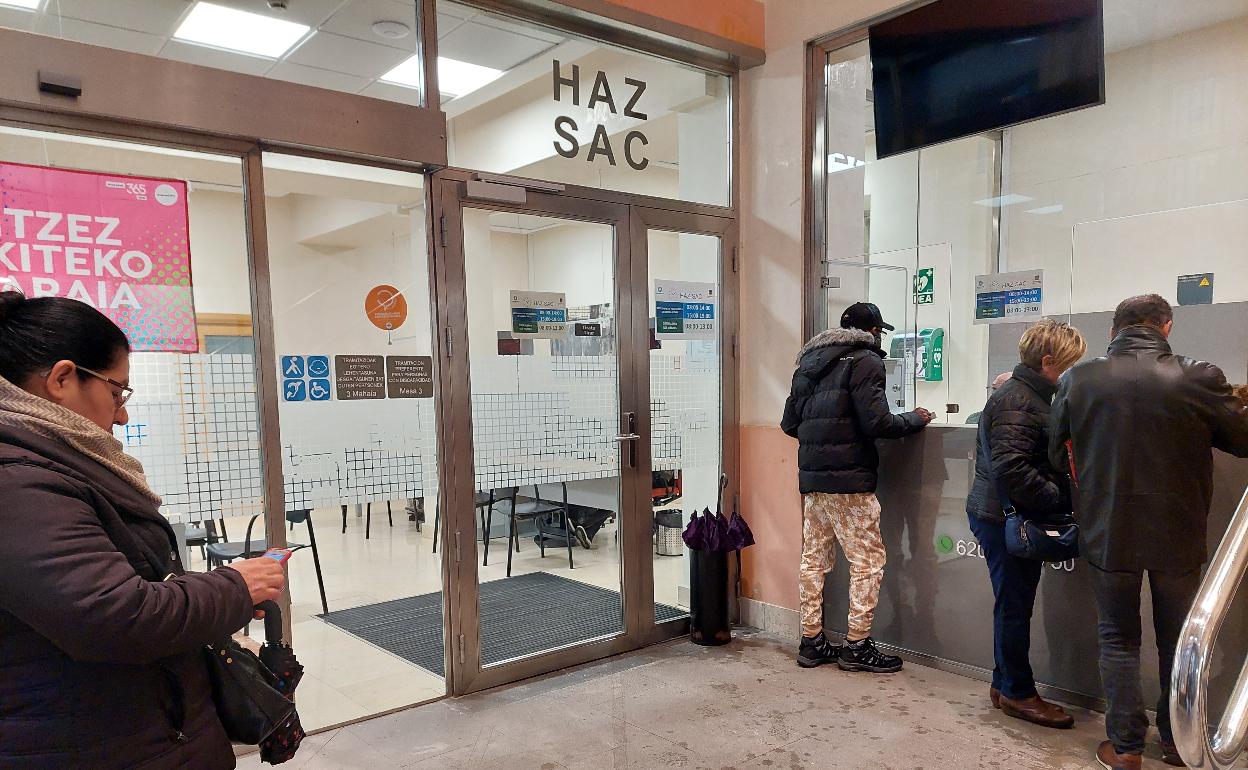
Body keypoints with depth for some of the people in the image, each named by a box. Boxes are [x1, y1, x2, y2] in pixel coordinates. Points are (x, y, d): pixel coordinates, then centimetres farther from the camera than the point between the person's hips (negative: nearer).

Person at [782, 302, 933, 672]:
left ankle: (811, 641, 19)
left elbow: (789, 423, 15)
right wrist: (914, 419, 2)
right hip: (849, 480, -7)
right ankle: (857, 646, 8)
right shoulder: (864, 360, -6)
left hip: (811, 477, 8)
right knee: (868, 561, 3)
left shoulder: (809, 362, 16)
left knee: (814, 559, 12)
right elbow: (876, 422, -15)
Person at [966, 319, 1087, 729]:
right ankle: (1018, 692, 15)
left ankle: (1005, 683, 29)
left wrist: (1061, 496, 10)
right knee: (1014, 604, 2)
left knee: (1014, 603, 17)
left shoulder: (1032, 394, 14)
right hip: (1004, 518, -10)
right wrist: (1061, 499, -21)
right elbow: (1011, 467, -28)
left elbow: (1045, 459, 23)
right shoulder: (1016, 401, -19)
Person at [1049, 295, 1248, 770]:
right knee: (1178, 640, 19)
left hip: (1108, 534, 0)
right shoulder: (1199, 379, -12)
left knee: (1118, 639, 14)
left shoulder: (1078, 380, -9)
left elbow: (1057, 455, 1)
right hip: (1178, 535, 1)